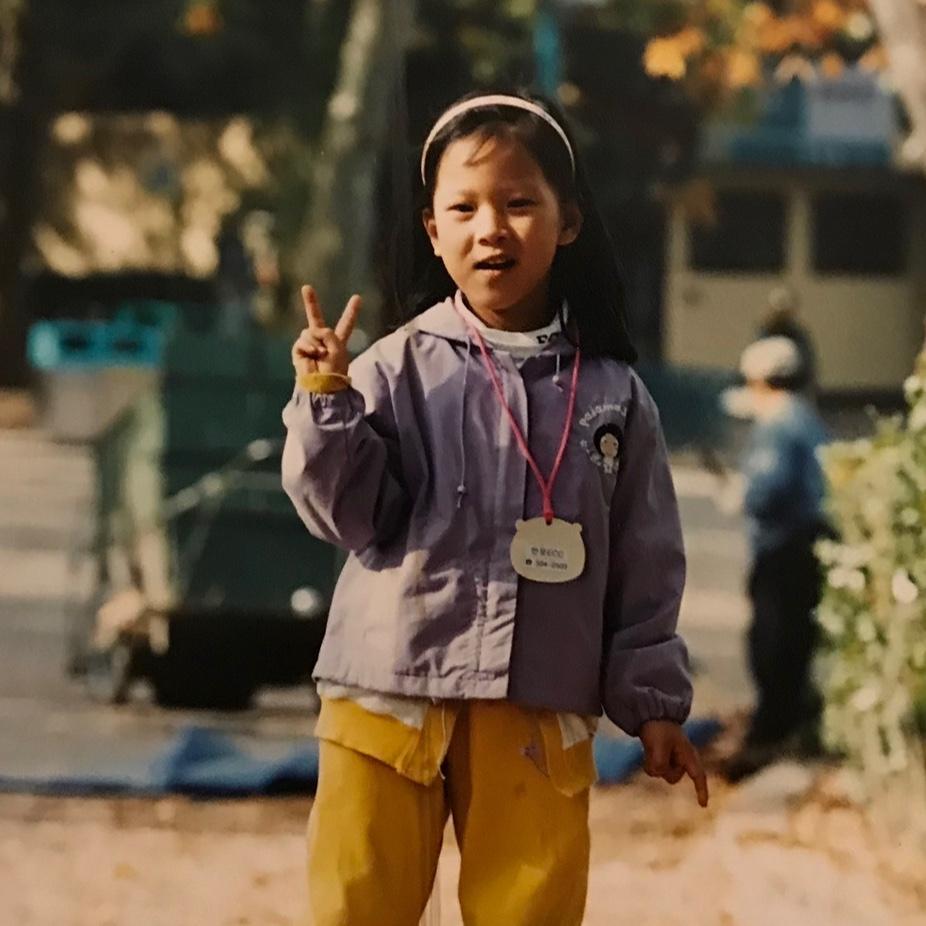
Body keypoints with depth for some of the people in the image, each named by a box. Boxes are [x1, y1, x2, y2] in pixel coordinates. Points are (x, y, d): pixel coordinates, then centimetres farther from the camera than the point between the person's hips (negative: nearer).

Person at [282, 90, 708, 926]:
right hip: (391, 694, -1)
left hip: (541, 714, 1)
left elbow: (645, 565, 7)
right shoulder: (398, 369, -2)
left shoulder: (610, 392, 4)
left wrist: (653, 699, 6)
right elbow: (351, 515, -6)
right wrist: (328, 404, -19)